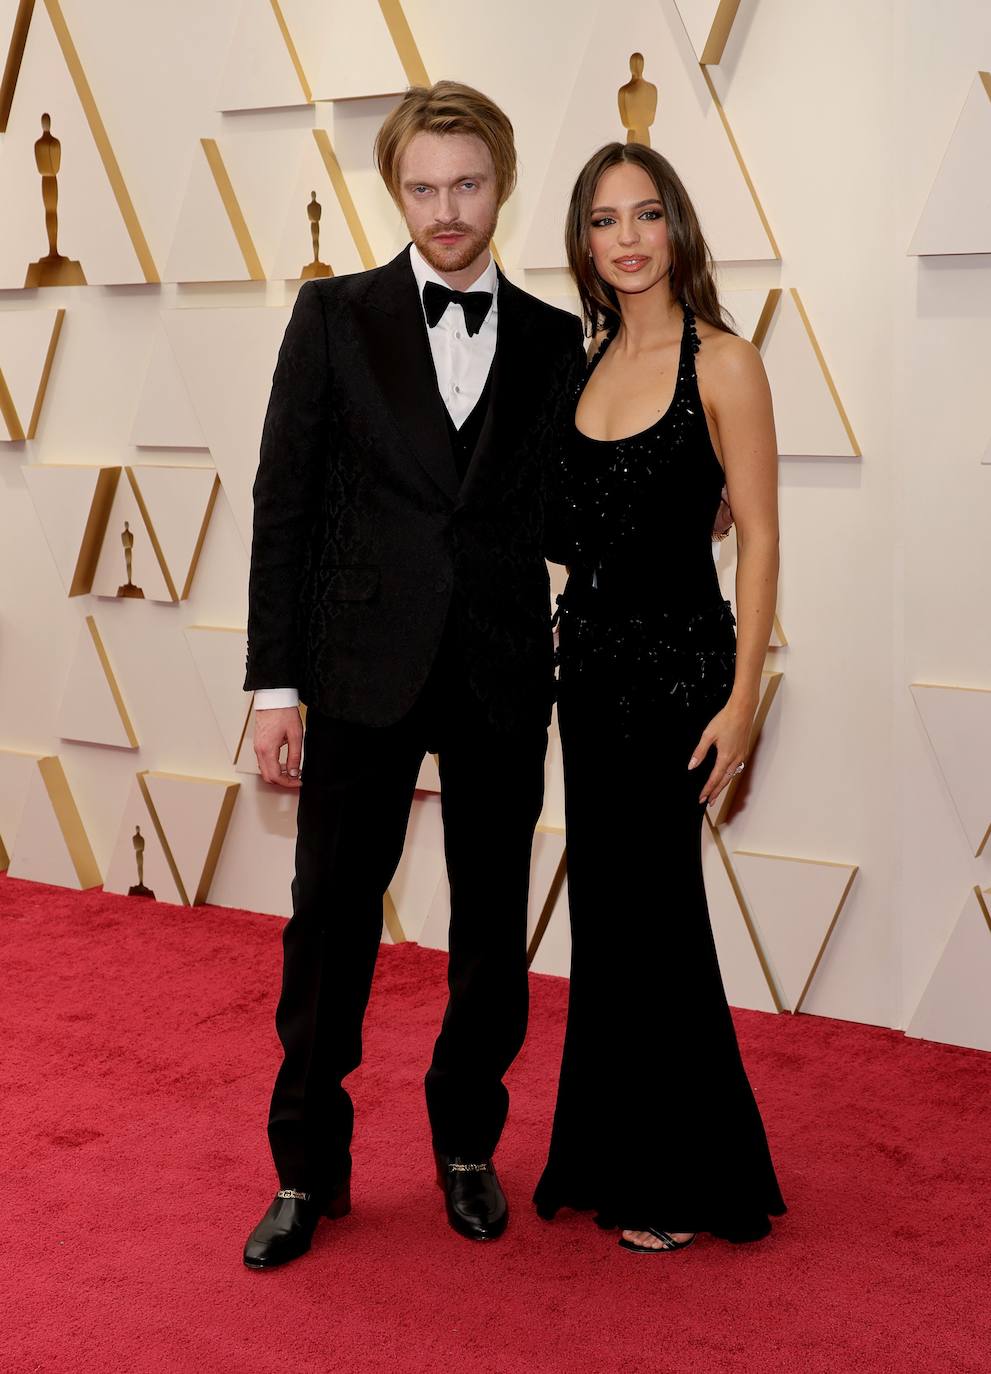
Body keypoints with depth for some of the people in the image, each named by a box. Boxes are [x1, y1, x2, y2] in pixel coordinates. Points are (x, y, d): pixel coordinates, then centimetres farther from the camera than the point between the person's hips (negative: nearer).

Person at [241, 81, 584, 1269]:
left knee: (493, 929, 11)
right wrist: (276, 686, -6)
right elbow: (283, 503, -2)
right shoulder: (334, 316, 1)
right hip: (363, 676, -1)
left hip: (503, 681, 2)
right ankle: (308, 1170, 21)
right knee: (329, 924, 3)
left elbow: (565, 509, 12)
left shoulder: (553, 342, 6)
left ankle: (466, 1144, 31)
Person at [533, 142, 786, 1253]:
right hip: (590, 659, 6)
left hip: (674, 661, -6)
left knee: (653, 911, 1)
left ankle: (687, 1185, 18)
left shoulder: (723, 363, -9)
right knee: (607, 910, 13)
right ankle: (614, 1156, 29)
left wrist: (741, 701, -17)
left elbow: (759, 538, -12)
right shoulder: (584, 365, 10)